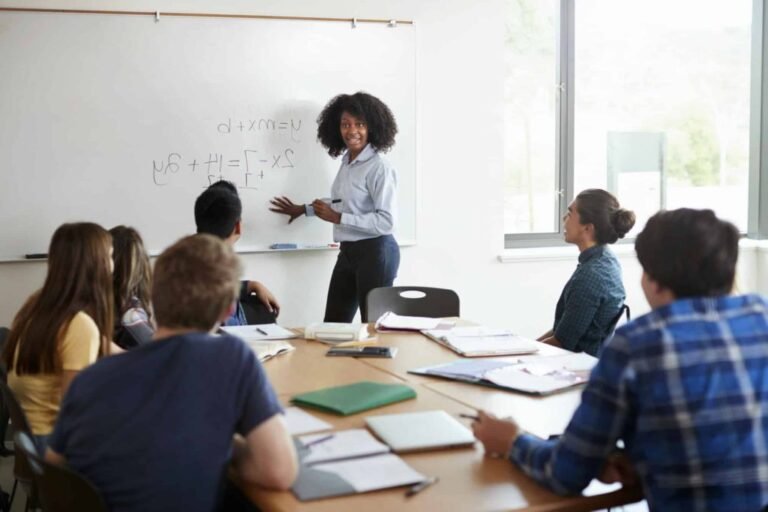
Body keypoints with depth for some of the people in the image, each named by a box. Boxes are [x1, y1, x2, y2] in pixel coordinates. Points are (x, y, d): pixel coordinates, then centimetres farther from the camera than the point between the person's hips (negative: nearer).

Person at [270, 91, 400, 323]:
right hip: (348, 251, 8)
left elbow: (386, 221, -23)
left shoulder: (379, 168, -17)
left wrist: (338, 218, -20)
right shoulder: (346, 162, 8)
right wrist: (304, 209, 31)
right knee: (332, 325, 11)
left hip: (375, 252, -8)